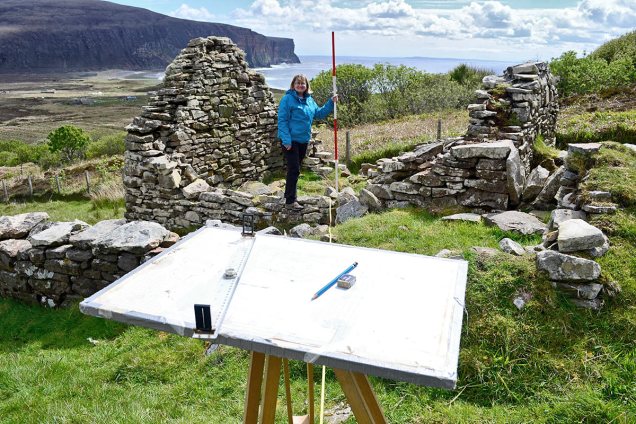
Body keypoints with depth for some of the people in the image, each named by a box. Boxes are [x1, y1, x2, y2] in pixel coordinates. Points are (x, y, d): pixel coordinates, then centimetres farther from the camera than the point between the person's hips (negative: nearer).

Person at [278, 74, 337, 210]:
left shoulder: (310, 100, 11)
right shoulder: (287, 99, -10)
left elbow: (319, 113, 19)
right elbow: (282, 120, -14)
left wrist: (331, 103, 7)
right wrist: (286, 140, -20)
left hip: (304, 140, 7)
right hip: (291, 140, -7)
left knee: (295, 169, 15)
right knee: (294, 169, -9)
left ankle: (289, 195, 27)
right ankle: (290, 201, -4)